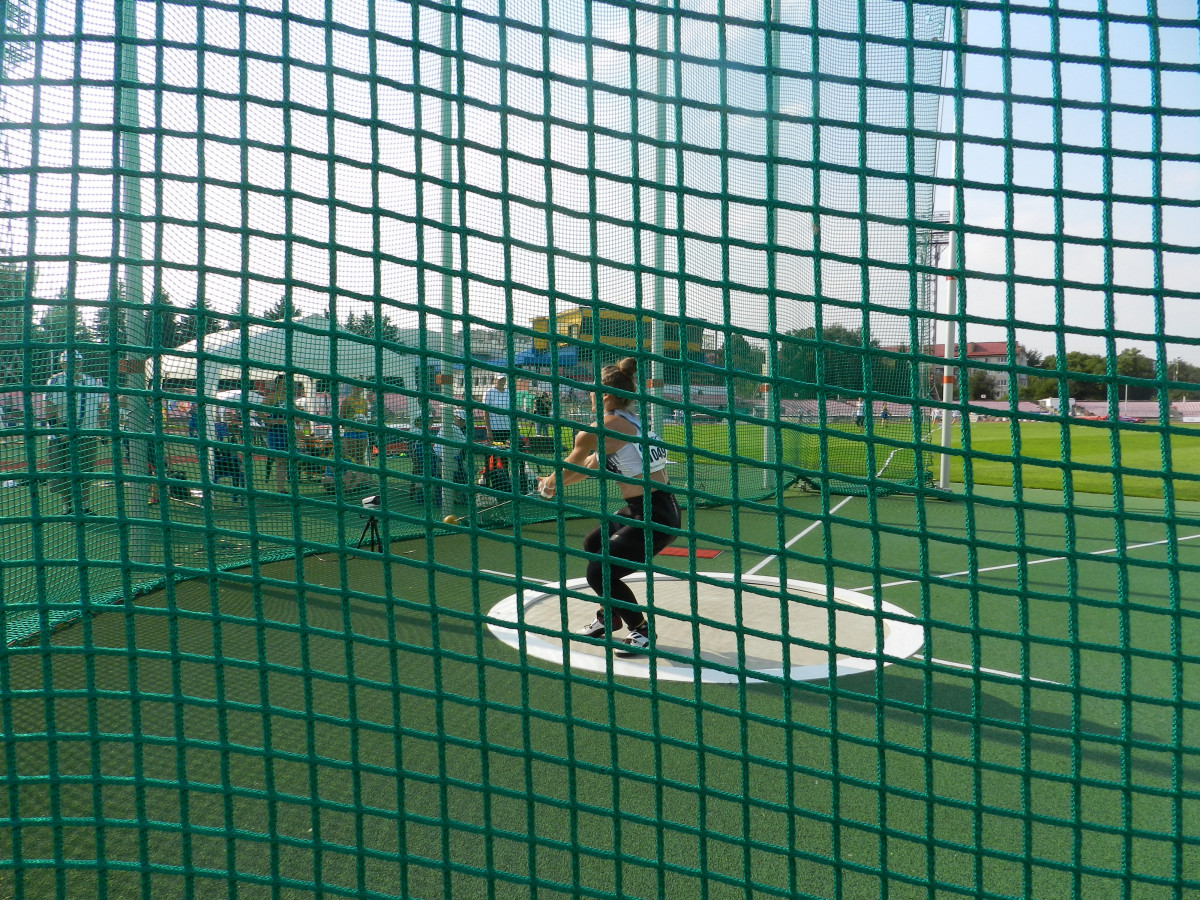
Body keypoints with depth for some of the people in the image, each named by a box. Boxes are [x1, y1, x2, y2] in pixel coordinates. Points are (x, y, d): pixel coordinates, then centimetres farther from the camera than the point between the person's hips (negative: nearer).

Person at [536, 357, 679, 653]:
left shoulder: (604, 427, -16)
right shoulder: (632, 420, 11)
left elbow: (571, 466, 1)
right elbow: (593, 464, 23)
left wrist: (549, 484, 20)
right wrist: (555, 483, 31)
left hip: (653, 518, -10)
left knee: (598, 572, -6)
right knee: (594, 545, 24)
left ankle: (641, 630, 10)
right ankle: (609, 617, 37)